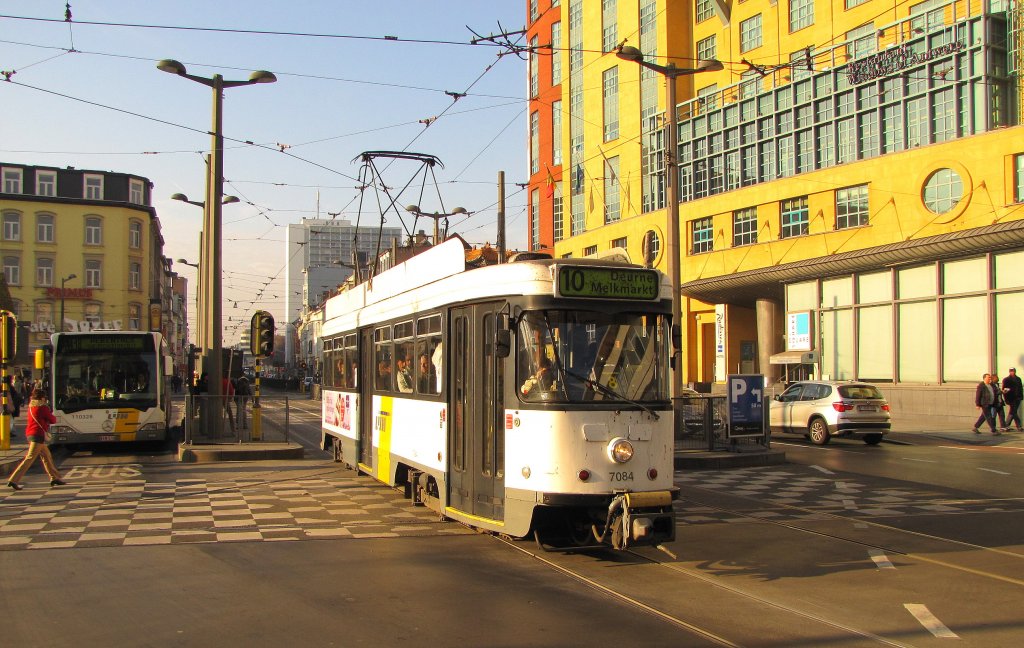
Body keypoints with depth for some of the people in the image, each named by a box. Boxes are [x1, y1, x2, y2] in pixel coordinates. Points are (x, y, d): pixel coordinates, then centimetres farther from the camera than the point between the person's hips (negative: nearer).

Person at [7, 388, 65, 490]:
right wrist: (53, 416, 16)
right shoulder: (43, 408, -11)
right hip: (38, 434, -9)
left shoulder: (31, 406, 11)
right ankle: (13, 480, -14)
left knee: (46, 456, 17)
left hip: (30, 433, 9)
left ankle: (54, 478, 24)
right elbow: (53, 420, -4)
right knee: (30, 458, -10)